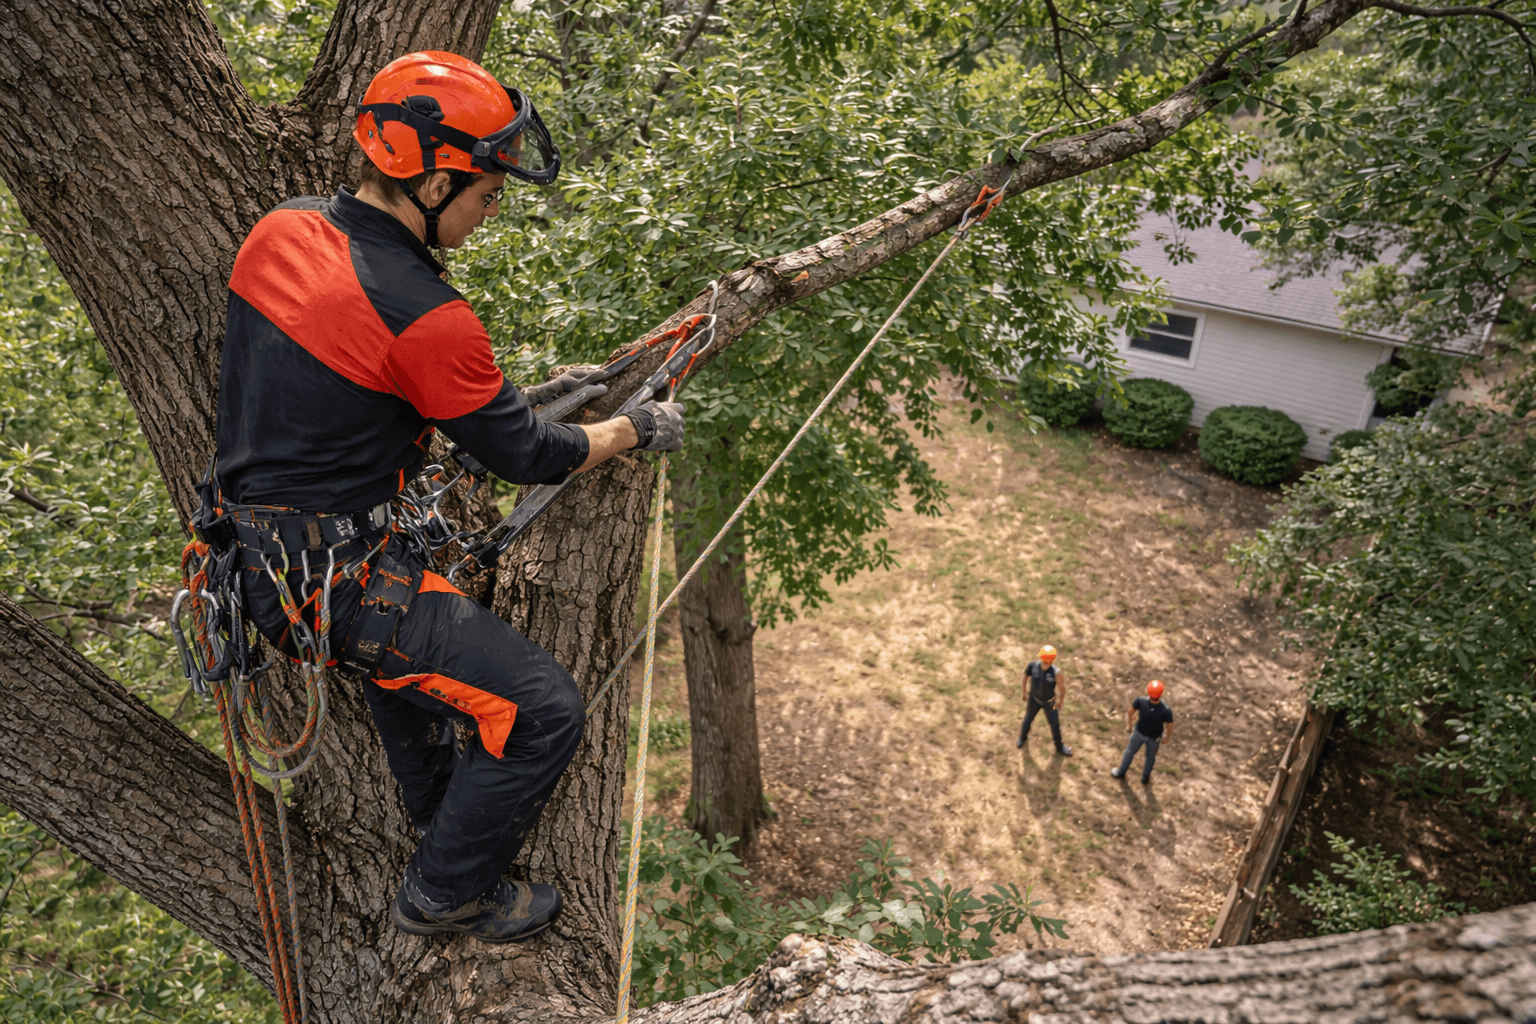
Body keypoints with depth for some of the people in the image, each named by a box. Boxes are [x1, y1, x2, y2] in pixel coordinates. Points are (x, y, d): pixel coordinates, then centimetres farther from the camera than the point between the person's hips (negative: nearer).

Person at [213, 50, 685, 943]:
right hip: (337, 578, -9)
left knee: (410, 647, 36)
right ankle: (448, 894, 20)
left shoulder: (279, 230, 2)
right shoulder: (422, 315, -24)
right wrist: (639, 430, 3)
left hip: (255, 556, 10)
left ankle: (443, 822, 55)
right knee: (544, 712, -3)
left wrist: (511, 399, 16)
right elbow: (524, 457, -13)